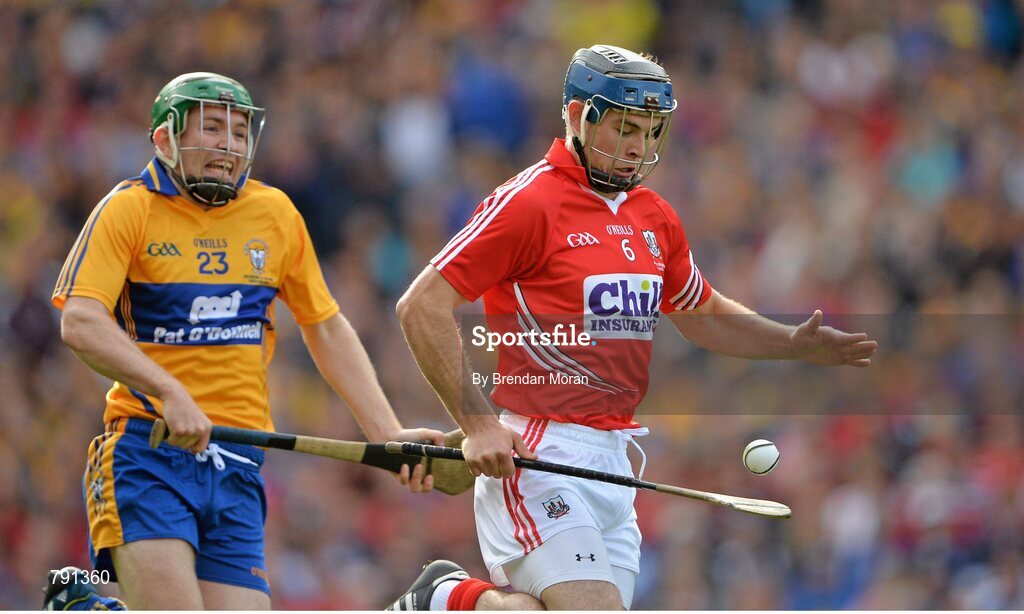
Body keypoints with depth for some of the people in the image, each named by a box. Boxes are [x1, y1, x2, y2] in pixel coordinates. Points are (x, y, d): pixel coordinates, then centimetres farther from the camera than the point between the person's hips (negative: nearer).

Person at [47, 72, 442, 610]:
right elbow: (81, 323, -13)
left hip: (236, 467, 4)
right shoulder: (131, 208, -1)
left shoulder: (276, 214, 12)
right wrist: (170, 393, -26)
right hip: (146, 452, -4)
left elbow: (325, 329, 22)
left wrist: (386, 434, 14)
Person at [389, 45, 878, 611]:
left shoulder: (655, 218, 14)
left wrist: (795, 345, 13)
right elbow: (421, 307, -13)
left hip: (614, 456, 8)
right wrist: (477, 424, -19)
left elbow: (704, 316, 30)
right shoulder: (527, 203, -10)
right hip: (536, 457, -8)